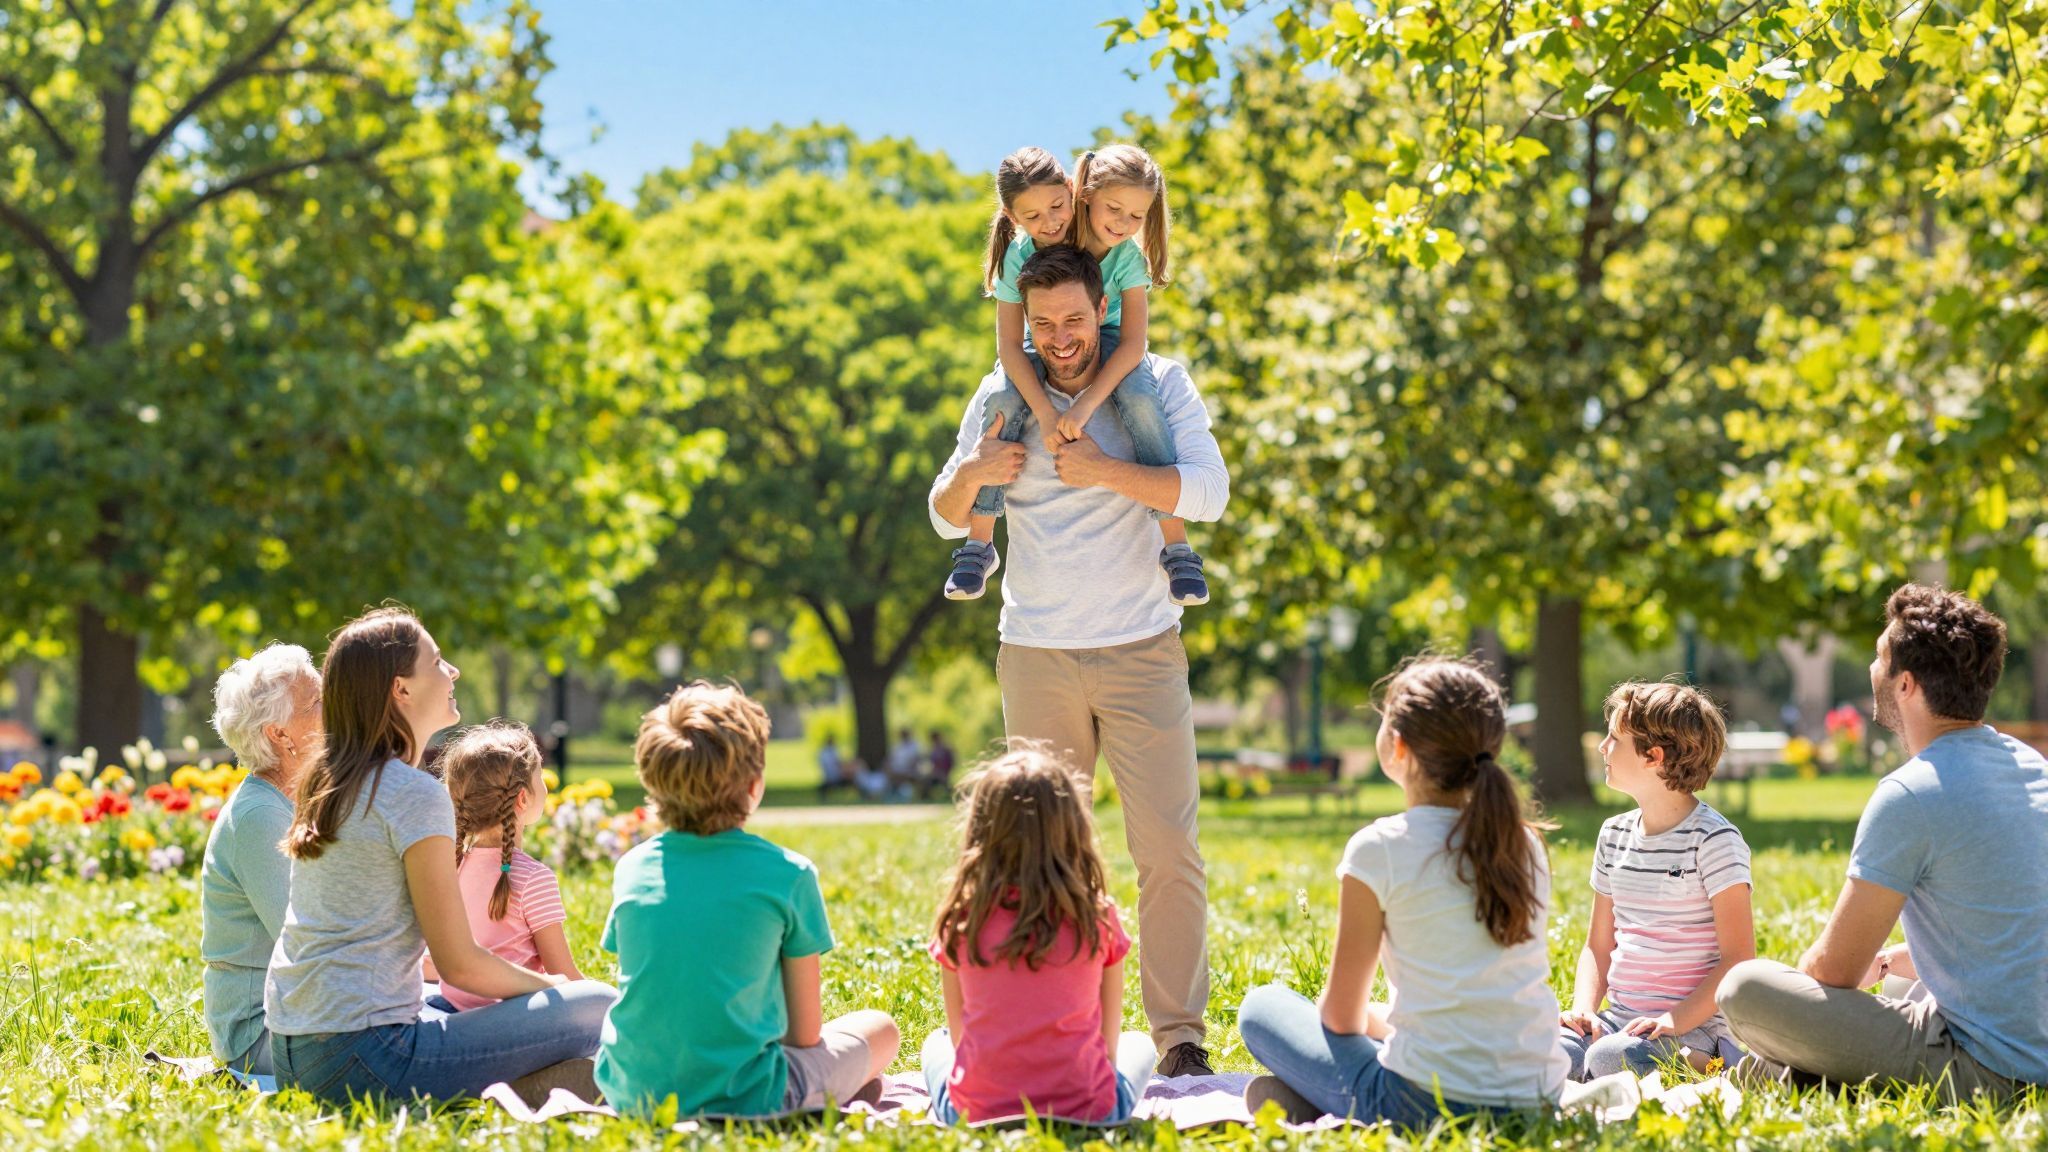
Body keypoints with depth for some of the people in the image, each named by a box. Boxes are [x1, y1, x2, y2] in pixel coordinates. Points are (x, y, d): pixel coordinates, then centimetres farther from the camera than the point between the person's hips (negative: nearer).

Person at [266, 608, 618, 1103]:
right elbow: (460, 964, -10)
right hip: (364, 1051, -9)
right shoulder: (415, 794, -11)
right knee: (598, 1010, -7)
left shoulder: (326, 782, 14)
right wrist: (549, 987, 9)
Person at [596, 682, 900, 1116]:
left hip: (630, 1097, 4)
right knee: (880, 1030, 21)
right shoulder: (787, 874, -9)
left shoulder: (631, 868, 2)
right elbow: (805, 1033, -3)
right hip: (742, 1099, -3)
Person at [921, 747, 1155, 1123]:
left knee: (937, 1042, 34)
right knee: (1139, 1044, 30)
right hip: (1086, 1114, -1)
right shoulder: (1098, 917, -5)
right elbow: (1108, 1037, 4)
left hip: (976, 1114, 1)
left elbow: (960, 1034, 7)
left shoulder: (960, 919, -3)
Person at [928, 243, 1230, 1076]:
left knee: (1169, 845, -6)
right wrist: (973, 474, -10)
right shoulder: (1003, 396, 7)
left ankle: (1179, 1034, 0)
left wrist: (1103, 470, -19)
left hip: (1141, 652, -2)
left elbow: (1209, 493, -11)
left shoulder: (1159, 384, 1)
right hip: (1036, 656, 2)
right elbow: (947, 520, 11)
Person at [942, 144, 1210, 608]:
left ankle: (1176, 543, -27)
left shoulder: (1128, 256, -23)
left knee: (1140, 398, -34)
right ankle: (978, 543, -18)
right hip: (1042, 349, 1)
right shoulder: (1019, 257, -21)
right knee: (1003, 403, -31)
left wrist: (1086, 404, -39)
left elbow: (1132, 344, -26)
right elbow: (1010, 347, -21)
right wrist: (1045, 413, -35)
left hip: (1108, 343, -1)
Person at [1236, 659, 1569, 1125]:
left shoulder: (1380, 849, -9)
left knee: (1261, 1007, 17)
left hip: (1431, 1102, -6)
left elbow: (1342, 1015, 0)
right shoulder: (1526, 845, 7)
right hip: (1540, 1099, 6)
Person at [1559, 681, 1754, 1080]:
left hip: (1696, 1028, -6)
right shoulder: (1614, 834, 15)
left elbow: (1738, 957, -11)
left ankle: (1697, 1064, -9)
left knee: (1606, 1061, -35)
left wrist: (1674, 1022, -20)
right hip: (1621, 1019, 6)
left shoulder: (1714, 839, -7)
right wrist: (1584, 1008, 0)